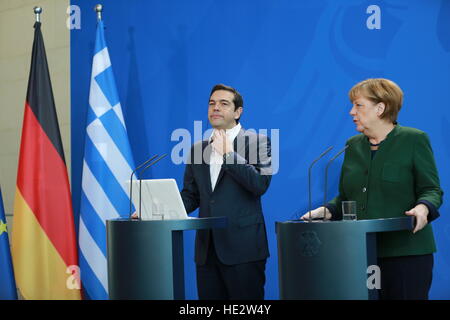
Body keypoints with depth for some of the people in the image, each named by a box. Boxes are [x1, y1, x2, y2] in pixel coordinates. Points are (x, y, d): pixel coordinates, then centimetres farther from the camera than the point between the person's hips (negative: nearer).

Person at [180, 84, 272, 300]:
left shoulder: (257, 142, 1)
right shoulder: (198, 149, 15)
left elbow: (260, 184, -13)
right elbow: (190, 195, 16)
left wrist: (228, 153, -13)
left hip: (242, 249, -5)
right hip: (207, 249, 5)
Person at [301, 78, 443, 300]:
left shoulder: (414, 140, 0)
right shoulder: (353, 146, 17)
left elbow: (431, 189, -2)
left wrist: (423, 207, -23)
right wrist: (328, 211, 0)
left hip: (405, 250, -5)